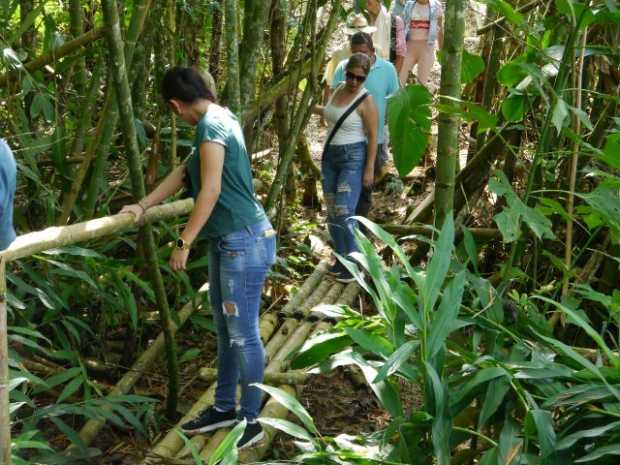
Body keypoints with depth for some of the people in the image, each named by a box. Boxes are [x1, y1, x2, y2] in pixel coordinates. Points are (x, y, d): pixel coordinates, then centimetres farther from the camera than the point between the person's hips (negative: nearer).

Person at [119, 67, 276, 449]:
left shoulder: (211, 126, -18)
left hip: (245, 242, -10)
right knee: (226, 329, 18)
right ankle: (225, 408, 30)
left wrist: (184, 243, -17)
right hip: (228, 240, 10)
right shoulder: (220, 118, 12)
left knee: (244, 334, -1)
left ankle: (251, 421, 9)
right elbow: (185, 172, 19)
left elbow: (211, 192, -22)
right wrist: (144, 206, 19)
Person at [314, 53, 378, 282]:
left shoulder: (366, 101, -13)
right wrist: (313, 108, 40)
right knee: (332, 211, 8)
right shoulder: (338, 89, 7)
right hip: (330, 156, 7)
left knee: (344, 212, -13)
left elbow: (373, 137, -12)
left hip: (353, 158, -7)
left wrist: (369, 169, -15)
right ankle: (341, 258, 18)